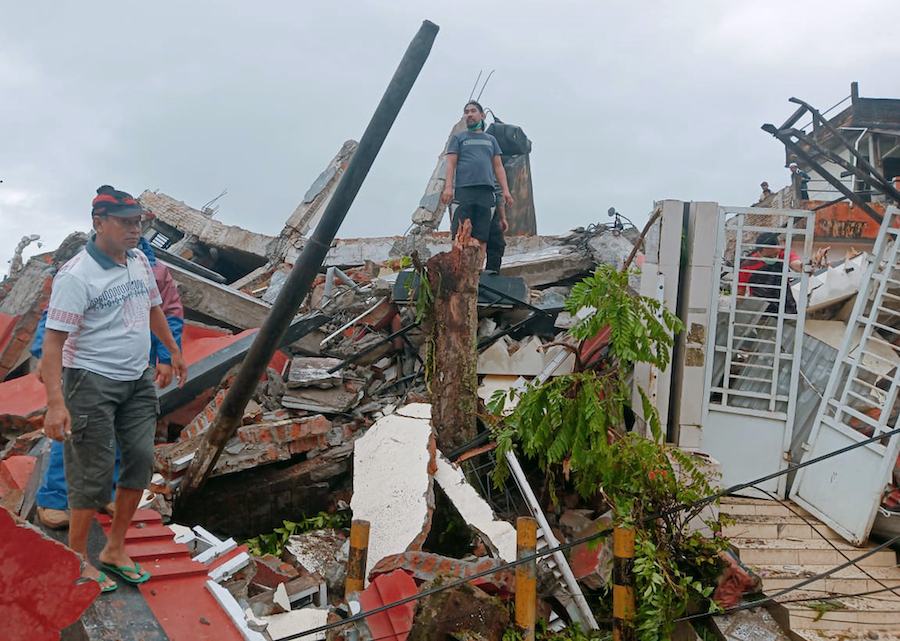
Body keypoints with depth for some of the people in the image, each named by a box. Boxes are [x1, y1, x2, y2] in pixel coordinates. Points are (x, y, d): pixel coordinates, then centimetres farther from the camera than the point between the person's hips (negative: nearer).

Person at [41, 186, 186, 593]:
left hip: (138, 379, 8)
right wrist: (55, 401, -30)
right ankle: (76, 561, 16)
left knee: (140, 461, 9)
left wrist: (174, 351, 29)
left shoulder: (140, 261, 6)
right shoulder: (77, 276, -18)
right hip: (93, 382, -8)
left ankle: (115, 550, 26)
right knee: (94, 474, -2)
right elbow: (54, 339, -22)